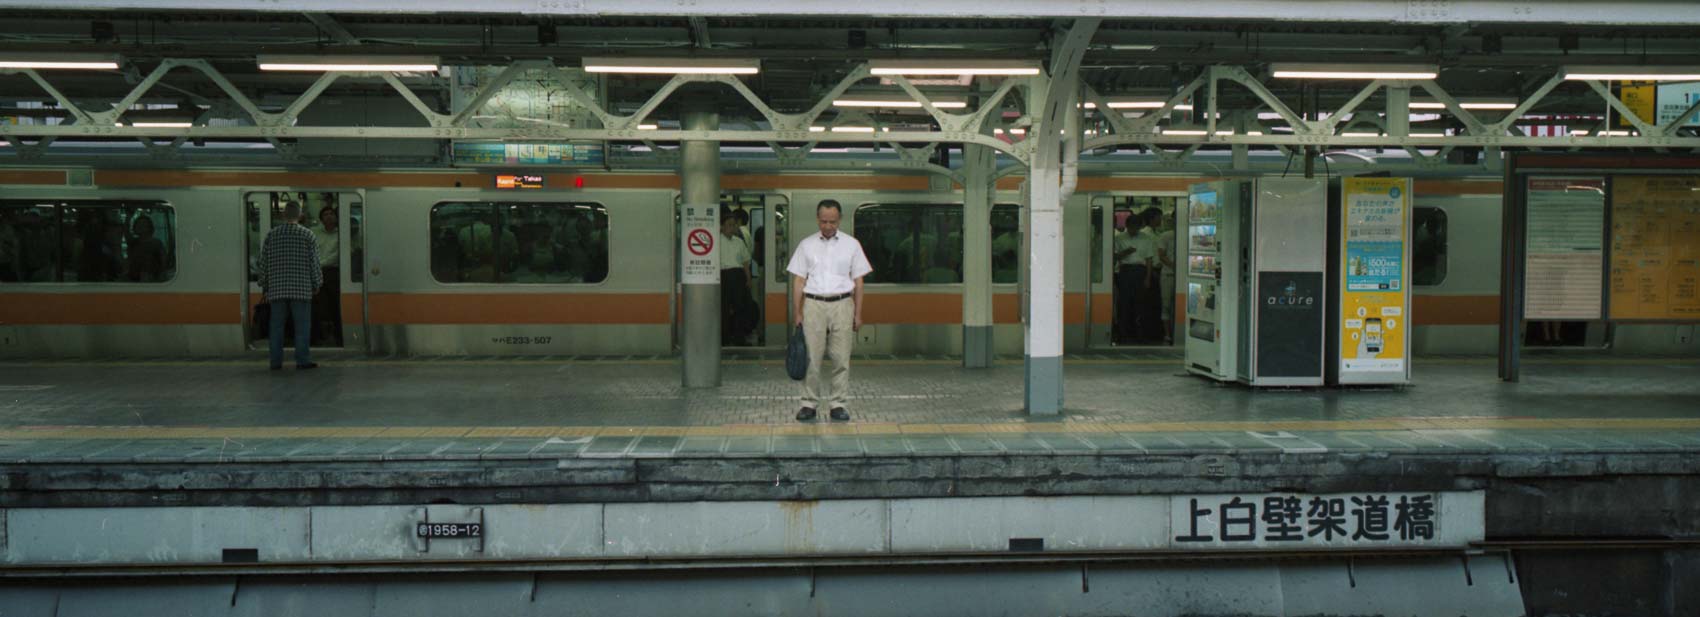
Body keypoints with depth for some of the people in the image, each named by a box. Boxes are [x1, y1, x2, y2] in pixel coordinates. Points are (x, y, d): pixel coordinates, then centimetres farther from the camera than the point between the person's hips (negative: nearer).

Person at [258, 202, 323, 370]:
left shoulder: (271, 234, 6)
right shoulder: (308, 235, -1)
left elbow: (264, 262, 7)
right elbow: (314, 263, -2)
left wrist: (264, 286, 15)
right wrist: (316, 285, 9)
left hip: (277, 288, 3)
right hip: (301, 289, -3)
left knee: (277, 326, 6)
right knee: (302, 325, 0)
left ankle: (276, 361, 7)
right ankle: (302, 360, -4)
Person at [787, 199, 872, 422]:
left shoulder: (851, 245, 5)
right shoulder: (806, 245, 6)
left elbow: (858, 281, 7)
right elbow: (798, 281, 7)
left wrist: (858, 314, 3)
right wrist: (797, 313, 2)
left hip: (842, 305, 0)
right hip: (813, 305, 0)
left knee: (841, 358, 1)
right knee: (812, 358, 0)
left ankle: (837, 403, 9)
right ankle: (810, 403, 7)